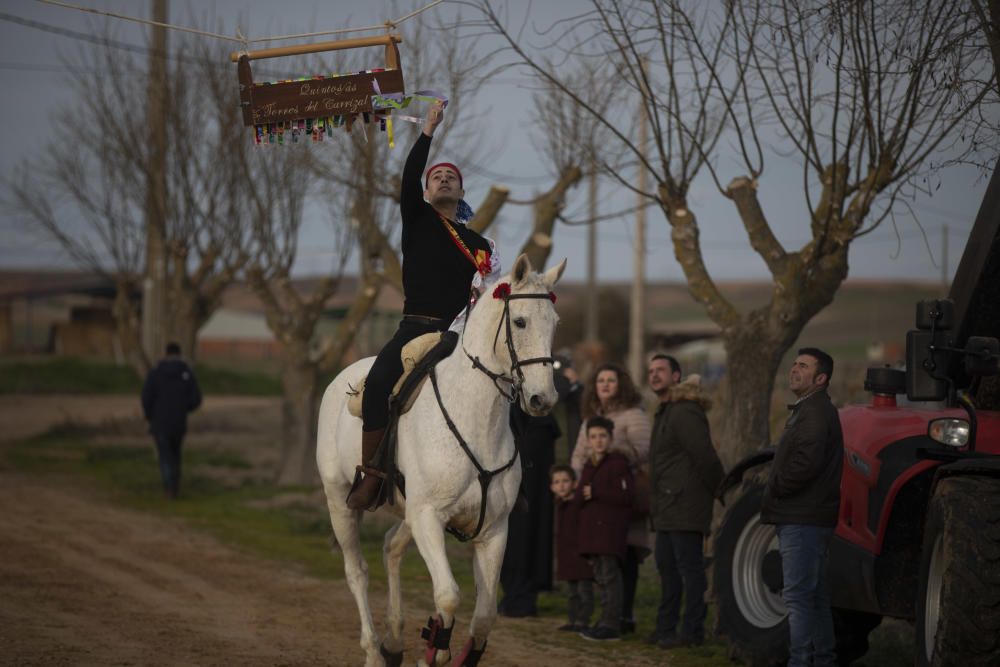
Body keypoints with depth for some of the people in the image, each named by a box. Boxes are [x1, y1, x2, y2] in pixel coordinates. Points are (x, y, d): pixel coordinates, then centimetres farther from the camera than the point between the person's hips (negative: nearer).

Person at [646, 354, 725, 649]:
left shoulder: (685, 412, -14)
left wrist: (722, 491, -11)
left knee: (689, 567, -8)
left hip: (685, 507, -11)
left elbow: (705, 456, -18)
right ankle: (666, 628, 22)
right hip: (668, 508, 11)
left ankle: (692, 631, -6)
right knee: (667, 567, 15)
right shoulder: (665, 412, 21)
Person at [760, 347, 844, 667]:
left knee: (798, 595, -12)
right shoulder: (808, 410, 20)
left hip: (804, 520, -11)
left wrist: (774, 489, -12)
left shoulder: (816, 412, -14)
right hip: (801, 517, 11)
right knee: (815, 596, 15)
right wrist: (775, 492, 10)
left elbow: (806, 462, -25)